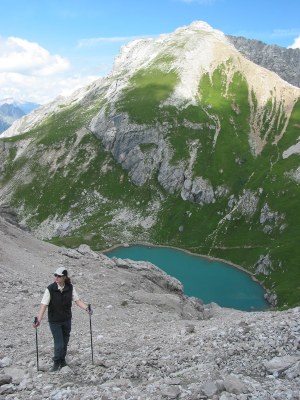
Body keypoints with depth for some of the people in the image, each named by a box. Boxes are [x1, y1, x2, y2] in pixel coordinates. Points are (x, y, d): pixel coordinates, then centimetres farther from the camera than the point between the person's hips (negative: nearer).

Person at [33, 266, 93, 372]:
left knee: (65, 342, 16)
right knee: (59, 344, -3)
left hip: (67, 320, 3)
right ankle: (56, 363, 22)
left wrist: (87, 308, -20)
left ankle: (62, 361, 39)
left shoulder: (70, 288, -8)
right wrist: (39, 320, -28)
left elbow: (77, 300, -4)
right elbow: (44, 305, -20)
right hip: (54, 321, -3)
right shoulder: (50, 289, -17)